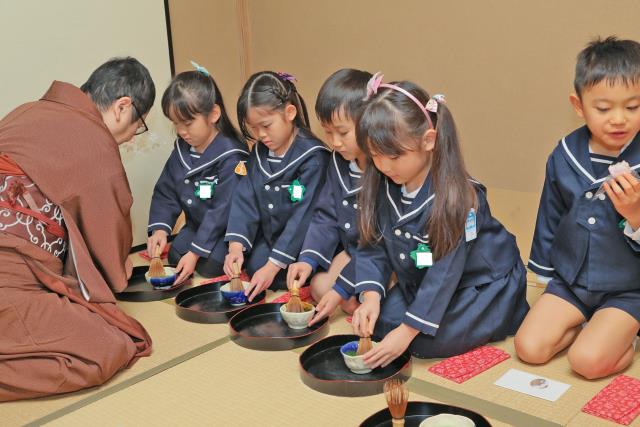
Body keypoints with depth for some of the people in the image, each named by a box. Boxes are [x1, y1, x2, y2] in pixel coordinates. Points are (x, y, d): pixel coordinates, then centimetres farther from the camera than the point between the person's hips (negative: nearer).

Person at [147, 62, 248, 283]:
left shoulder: (231, 157, -26)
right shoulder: (182, 149, -2)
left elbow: (223, 211, -26)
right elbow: (165, 193, 2)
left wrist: (196, 252, -26)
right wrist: (159, 229, -16)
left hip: (225, 231, -7)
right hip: (196, 225, 7)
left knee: (209, 267, -20)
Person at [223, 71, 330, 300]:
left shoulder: (313, 158, -21)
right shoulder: (259, 153, 2)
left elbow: (303, 217, -24)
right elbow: (245, 199, -3)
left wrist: (273, 266, -26)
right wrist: (236, 245, -18)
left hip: (299, 247, -6)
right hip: (267, 240, 6)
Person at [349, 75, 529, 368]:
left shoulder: (455, 197, -30)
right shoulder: (382, 187, -10)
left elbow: (446, 272, -29)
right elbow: (374, 246, -7)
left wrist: (407, 332, -30)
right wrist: (371, 296, -25)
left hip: (484, 285, -6)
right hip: (421, 282, 7)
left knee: (429, 342, -21)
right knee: (375, 322, -8)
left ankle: (499, 319, 5)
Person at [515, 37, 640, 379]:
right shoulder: (564, 156, -4)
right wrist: (545, 272, 18)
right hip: (570, 280, 4)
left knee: (588, 360, -21)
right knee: (529, 348, -9)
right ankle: (588, 326, 15)